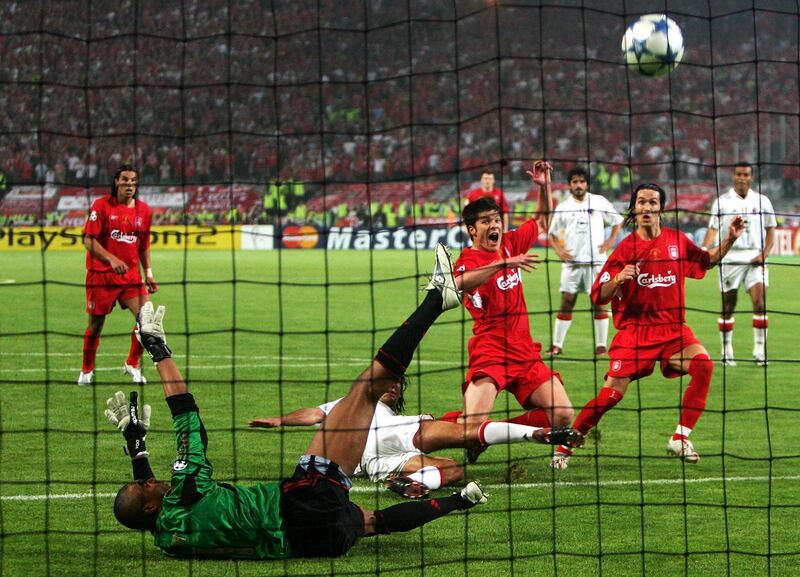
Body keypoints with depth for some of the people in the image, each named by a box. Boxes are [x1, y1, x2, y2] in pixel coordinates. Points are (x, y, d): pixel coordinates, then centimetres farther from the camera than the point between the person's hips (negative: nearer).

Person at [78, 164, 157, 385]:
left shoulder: (144, 210, 6)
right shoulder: (102, 206, -8)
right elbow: (89, 240, -13)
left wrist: (148, 273, 12)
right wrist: (111, 259, -26)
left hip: (131, 276, 4)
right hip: (101, 275, -4)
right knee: (95, 324, 4)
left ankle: (132, 365, 9)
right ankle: (86, 371, 23)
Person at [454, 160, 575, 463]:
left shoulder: (511, 244, 10)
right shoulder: (468, 259, -9)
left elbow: (543, 221, 27)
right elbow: (463, 282, -34)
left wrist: (544, 185, 12)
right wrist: (503, 264, -42)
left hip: (525, 352, 7)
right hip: (489, 353, -7)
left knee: (562, 416, -5)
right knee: (471, 426, -25)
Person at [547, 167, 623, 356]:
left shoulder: (599, 202, 4)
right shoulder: (563, 207, 7)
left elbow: (617, 221, 12)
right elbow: (553, 233, 14)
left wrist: (610, 241, 0)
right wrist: (558, 249, -2)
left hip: (596, 260, -1)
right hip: (572, 261, 1)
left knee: (599, 302, -1)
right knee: (567, 302, -2)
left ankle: (601, 345, 5)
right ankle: (557, 344, 1)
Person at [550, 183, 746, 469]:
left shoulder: (677, 240, 4)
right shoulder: (626, 248, -5)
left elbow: (706, 261, 24)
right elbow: (599, 297, -5)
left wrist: (729, 240, 9)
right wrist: (618, 279, -25)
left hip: (672, 328, 3)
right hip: (634, 328, -3)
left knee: (703, 363, -23)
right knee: (613, 391, -13)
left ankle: (680, 439, -13)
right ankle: (565, 445, 3)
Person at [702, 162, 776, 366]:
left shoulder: (762, 201, 9)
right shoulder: (722, 202, 6)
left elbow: (771, 229, 11)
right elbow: (713, 228, 3)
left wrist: (764, 253, -4)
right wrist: (703, 250, -14)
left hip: (755, 258, 0)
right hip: (730, 257, 0)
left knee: (760, 302, -13)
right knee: (727, 307, 1)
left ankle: (759, 350, -8)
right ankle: (726, 351, 10)